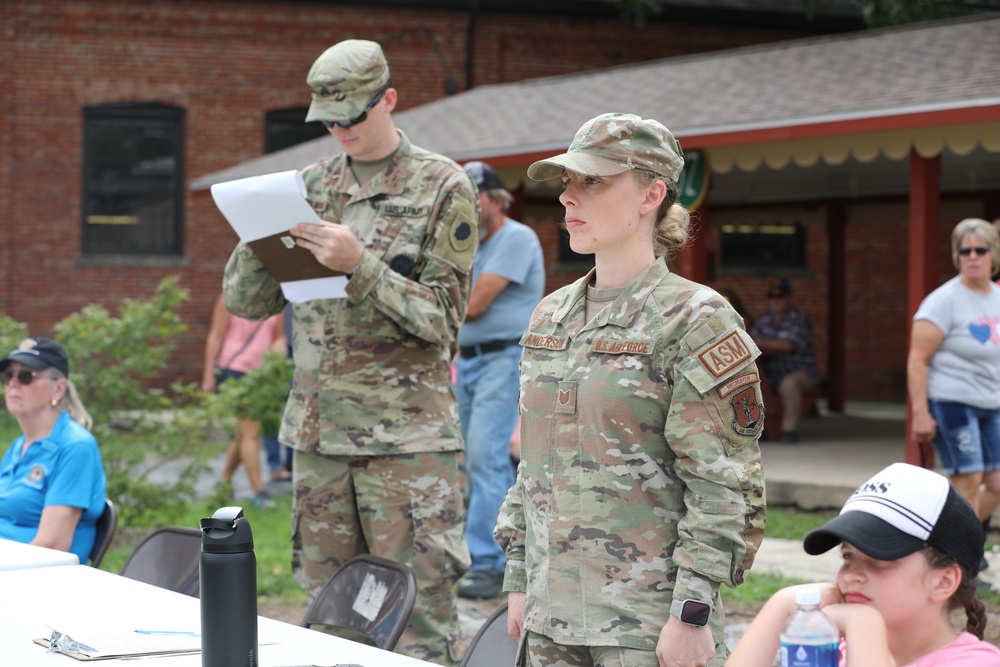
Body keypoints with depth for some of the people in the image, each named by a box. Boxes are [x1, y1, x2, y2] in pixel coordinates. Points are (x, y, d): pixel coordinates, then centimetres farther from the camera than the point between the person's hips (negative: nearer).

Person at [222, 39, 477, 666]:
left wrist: (359, 264, -19)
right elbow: (248, 301, 11)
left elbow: (441, 317, -7)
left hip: (408, 436, -5)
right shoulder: (310, 186, 12)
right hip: (317, 432, 5)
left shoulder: (443, 186, -2)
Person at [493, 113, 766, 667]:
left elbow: (726, 487, -12)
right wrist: (519, 581, 15)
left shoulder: (694, 320, -8)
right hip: (552, 612, 6)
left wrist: (693, 613, -16)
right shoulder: (550, 316, 13)